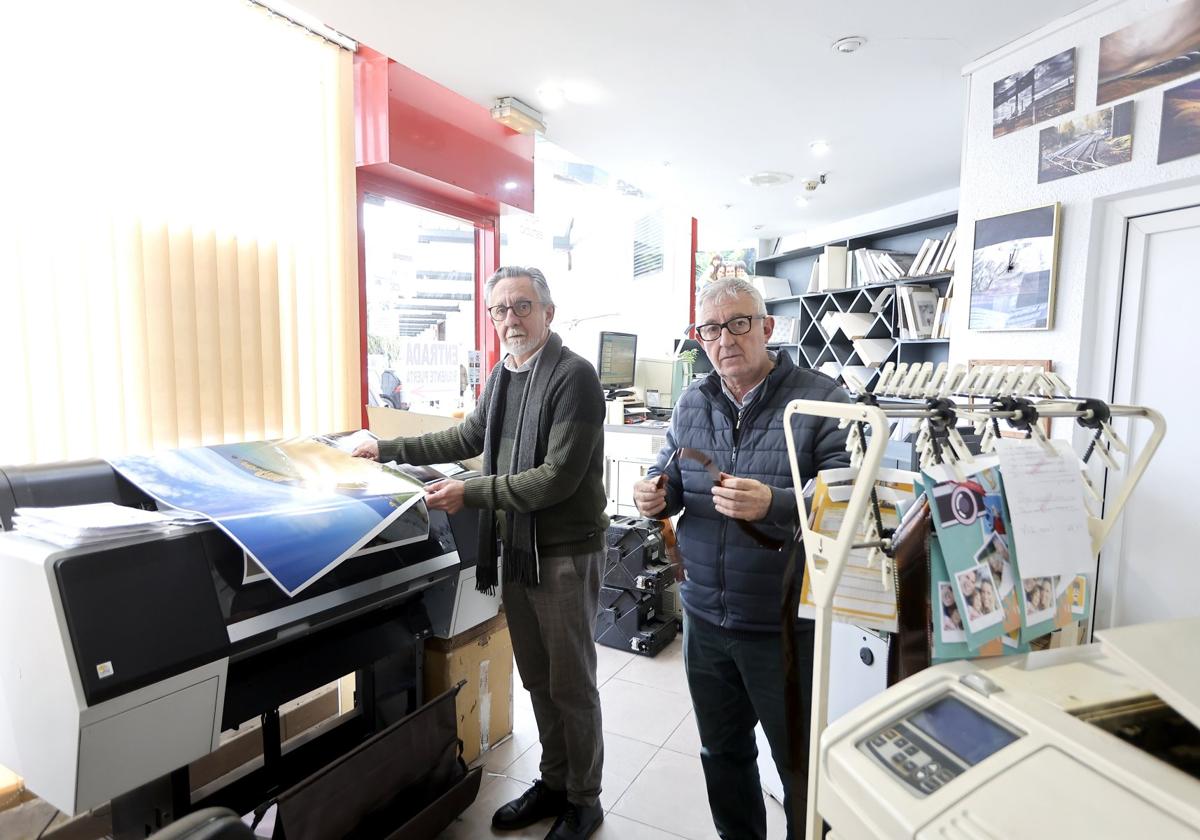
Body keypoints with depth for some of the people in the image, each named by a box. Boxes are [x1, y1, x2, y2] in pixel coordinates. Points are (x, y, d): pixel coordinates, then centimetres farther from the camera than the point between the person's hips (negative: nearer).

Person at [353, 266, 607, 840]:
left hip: (564, 554, -7)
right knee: (537, 679, 20)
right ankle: (553, 782, 41)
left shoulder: (574, 376, -17)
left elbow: (558, 476, -23)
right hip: (515, 550, 7)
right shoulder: (503, 375, 9)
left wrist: (472, 493, -23)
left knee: (571, 685, 9)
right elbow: (469, 437, 21)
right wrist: (390, 450, 19)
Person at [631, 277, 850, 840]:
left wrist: (773, 504, -35)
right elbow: (670, 474, 14)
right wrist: (659, 493, -9)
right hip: (705, 617, 5)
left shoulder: (821, 400, -12)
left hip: (785, 624, -5)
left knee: (800, 761, 17)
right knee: (721, 751, 25)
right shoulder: (692, 403, 5)